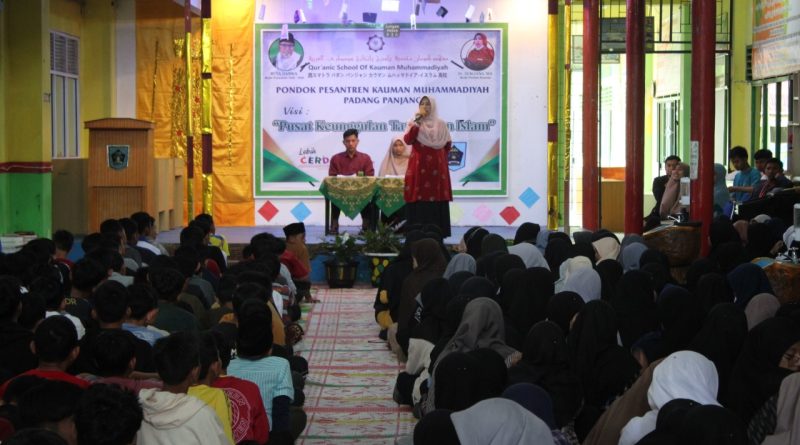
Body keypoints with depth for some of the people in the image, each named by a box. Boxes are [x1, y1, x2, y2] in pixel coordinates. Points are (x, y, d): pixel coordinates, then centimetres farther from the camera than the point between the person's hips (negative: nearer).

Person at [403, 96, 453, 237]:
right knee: (419, 199, -7)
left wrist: (438, 155, 4)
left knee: (436, 197, -2)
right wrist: (417, 121, -13)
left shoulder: (441, 124, 9)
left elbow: (447, 145, 14)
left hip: (437, 167, 1)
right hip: (419, 167, -1)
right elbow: (407, 140, -11)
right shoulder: (414, 123, 7)